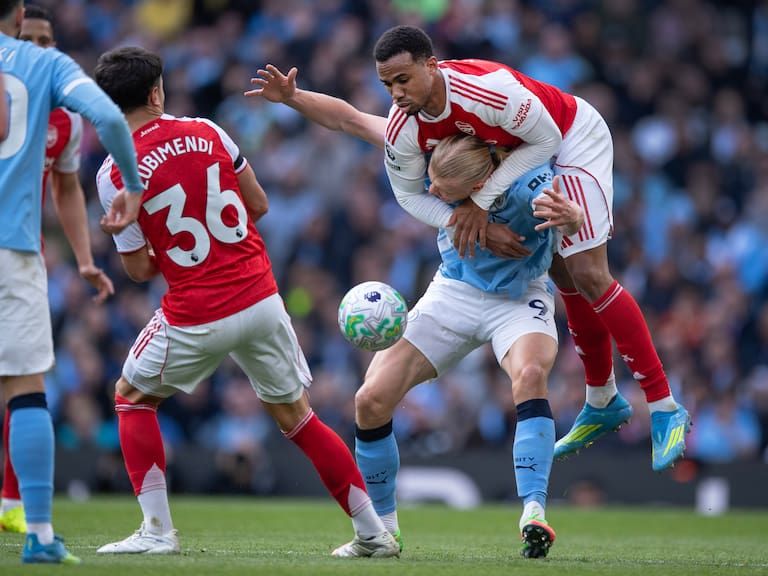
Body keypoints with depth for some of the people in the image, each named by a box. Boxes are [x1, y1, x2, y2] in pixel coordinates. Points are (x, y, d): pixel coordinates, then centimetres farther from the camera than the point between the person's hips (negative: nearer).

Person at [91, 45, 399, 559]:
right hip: (262, 300, 3)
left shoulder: (113, 175, -7)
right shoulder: (206, 132, 2)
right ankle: (374, 533, 14)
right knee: (296, 417, 16)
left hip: (195, 319, -3)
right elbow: (259, 204, 12)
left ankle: (158, 532, 8)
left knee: (132, 398, 20)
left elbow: (140, 269, -1)